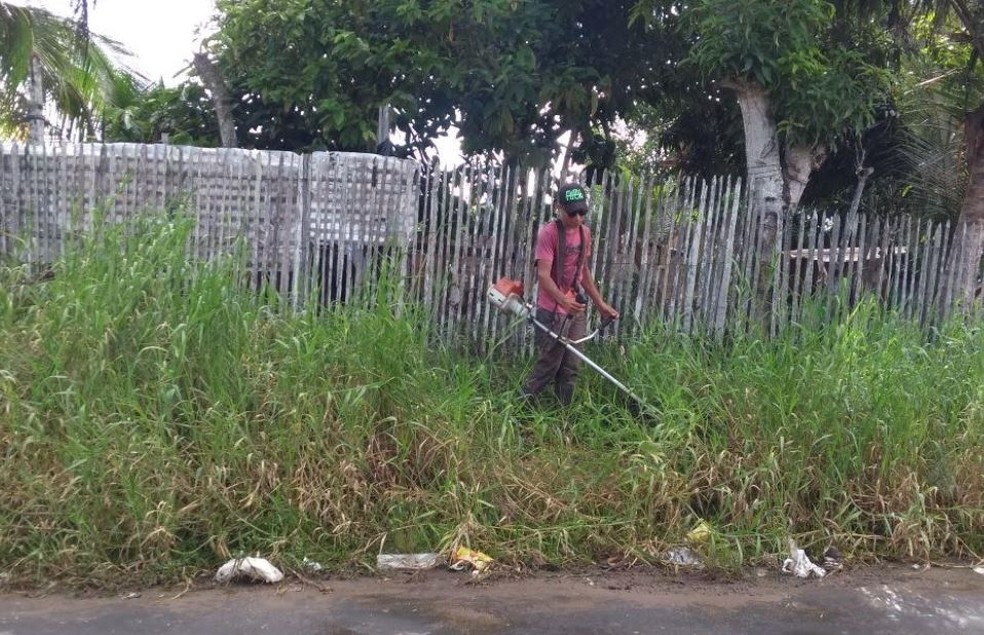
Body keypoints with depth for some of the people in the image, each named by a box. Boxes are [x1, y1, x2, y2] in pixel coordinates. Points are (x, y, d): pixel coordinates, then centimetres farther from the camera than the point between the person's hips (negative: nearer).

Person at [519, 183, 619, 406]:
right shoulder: (548, 233, -14)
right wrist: (564, 301, -38)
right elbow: (543, 275, -22)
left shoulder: (585, 232, 8)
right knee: (548, 366, -2)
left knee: (571, 368, 8)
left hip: (577, 312, 6)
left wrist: (600, 304, 19)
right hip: (552, 312, -6)